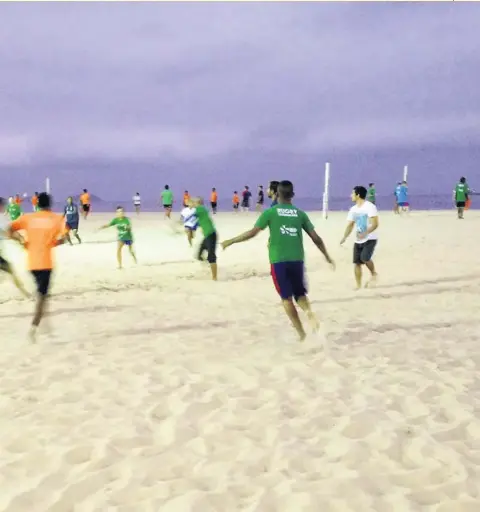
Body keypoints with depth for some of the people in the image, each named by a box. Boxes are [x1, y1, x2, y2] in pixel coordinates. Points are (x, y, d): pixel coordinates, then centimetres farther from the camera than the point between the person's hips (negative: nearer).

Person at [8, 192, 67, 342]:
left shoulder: (27, 217, 7)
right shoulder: (57, 218, 1)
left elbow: (10, 231, 1)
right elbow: (62, 239, -7)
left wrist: (23, 241, 11)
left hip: (32, 262, 4)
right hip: (45, 262, -3)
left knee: (41, 291, 24)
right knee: (42, 294, -3)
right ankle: (33, 327, -14)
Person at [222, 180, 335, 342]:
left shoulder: (270, 212, -1)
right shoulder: (300, 213, 7)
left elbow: (252, 233, -6)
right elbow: (315, 238, 7)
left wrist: (230, 241, 5)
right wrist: (327, 256, 19)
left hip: (279, 260, -2)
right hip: (297, 260, 2)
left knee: (286, 297, 8)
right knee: (300, 293, 16)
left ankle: (301, 332, 6)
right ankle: (309, 312, -16)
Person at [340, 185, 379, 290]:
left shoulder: (370, 207, -14)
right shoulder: (353, 209, 8)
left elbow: (375, 224, -20)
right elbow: (350, 225, 11)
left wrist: (365, 233, -34)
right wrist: (344, 237, -6)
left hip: (370, 239, -7)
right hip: (358, 240, 7)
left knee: (365, 258, -24)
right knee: (357, 262, 3)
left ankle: (374, 274, 5)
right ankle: (358, 286, 12)